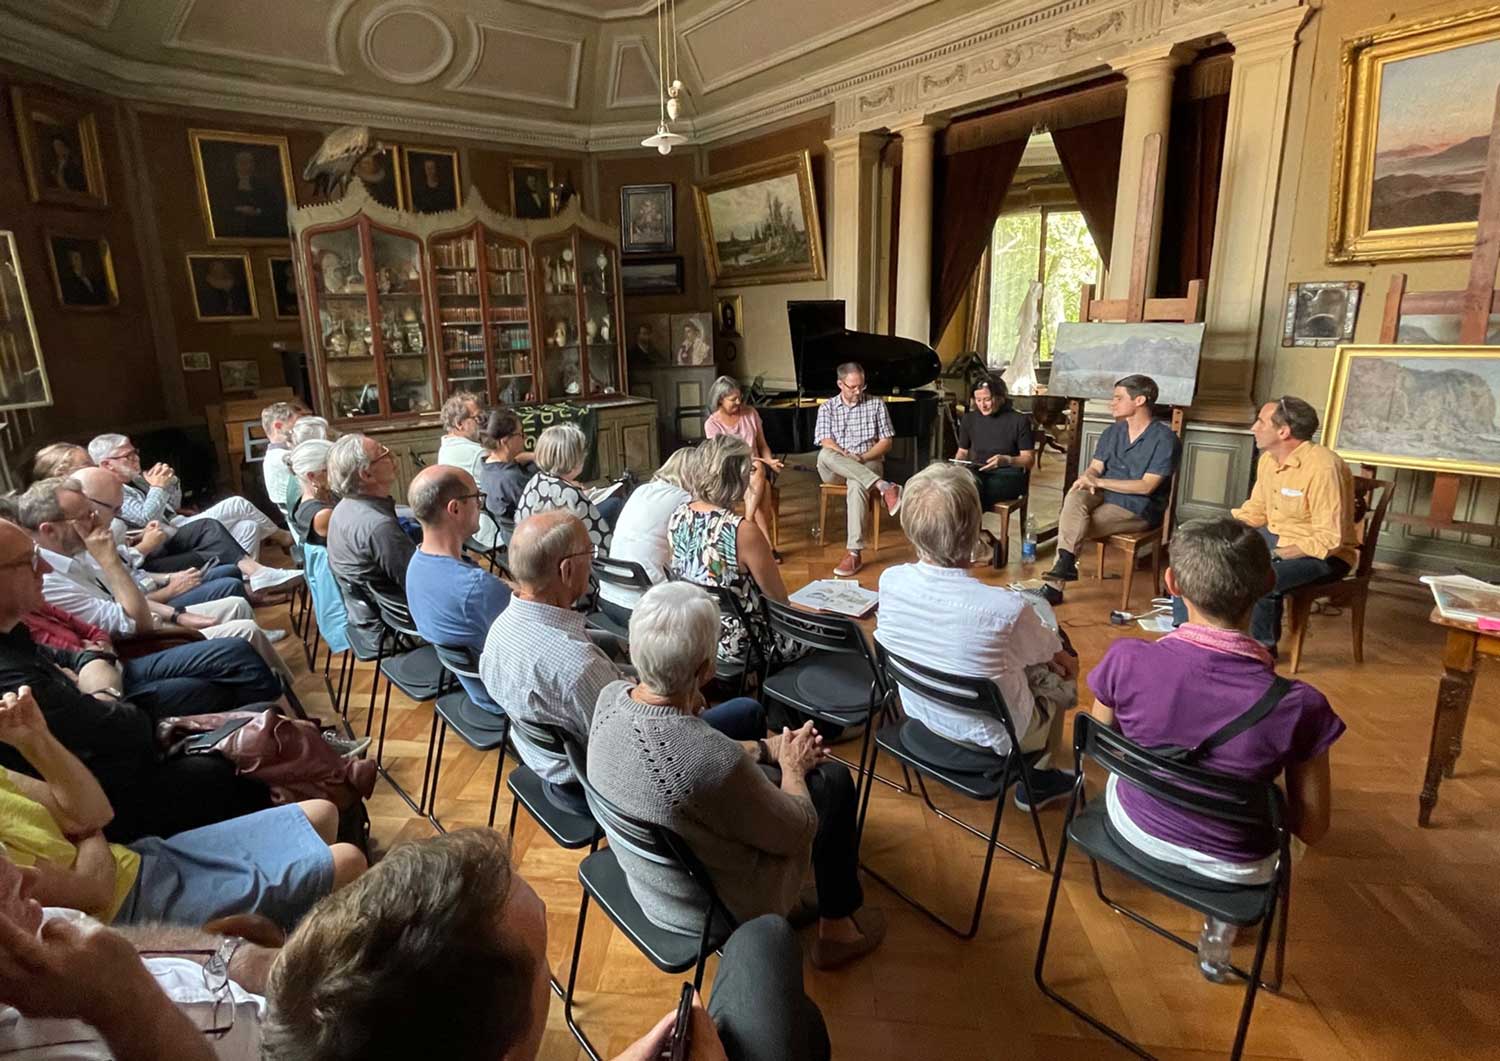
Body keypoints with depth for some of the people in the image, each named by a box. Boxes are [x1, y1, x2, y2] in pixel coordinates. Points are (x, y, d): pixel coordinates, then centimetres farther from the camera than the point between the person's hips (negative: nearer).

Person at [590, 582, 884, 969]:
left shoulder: (611, 697, -19)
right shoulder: (718, 762, -40)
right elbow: (799, 831, -20)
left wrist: (766, 749, 3)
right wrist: (792, 767, -2)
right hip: (712, 910, -6)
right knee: (833, 779, 8)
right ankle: (837, 928, 28)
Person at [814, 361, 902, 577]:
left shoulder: (876, 405, 8)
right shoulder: (827, 407, 9)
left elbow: (886, 442, 4)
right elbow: (825, 442, -4)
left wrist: (862, 457, -13)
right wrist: (846, 456, -23)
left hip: (868, 464, -1)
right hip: (835, 469, 2)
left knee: (857, 484, -39)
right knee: (825, 455, -36)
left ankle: (854, 554, -44)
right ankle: (883, 486, -41)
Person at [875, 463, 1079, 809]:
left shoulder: (890, 581, -23)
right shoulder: (1007, 609, -36)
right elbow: (1052, 653, -12)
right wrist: (1061, 656, 11)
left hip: (921, 720, 4)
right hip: (990, 742, -4)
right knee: (1062, 670, 22)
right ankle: (1040, 778, 37)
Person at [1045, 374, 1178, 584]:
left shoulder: (1164, 438, -11)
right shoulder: (1112, 431, 10)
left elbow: (1146, 486, -16)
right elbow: (1095, 468, 7)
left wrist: (1099, 482, -17)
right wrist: (1087, 479, -19)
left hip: (1140, 508, -5)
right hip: (1105, 495, 5)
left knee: (1073, 526, -26)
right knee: (1075, 497, -30)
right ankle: (1064, 562, -34)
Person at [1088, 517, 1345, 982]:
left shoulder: (1126, 660, -26)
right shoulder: (1298, 705, -28)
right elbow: (1312, 829, -13)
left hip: (1134, 830, 0)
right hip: (1232, 870, 0)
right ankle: (1219, 936, 37)